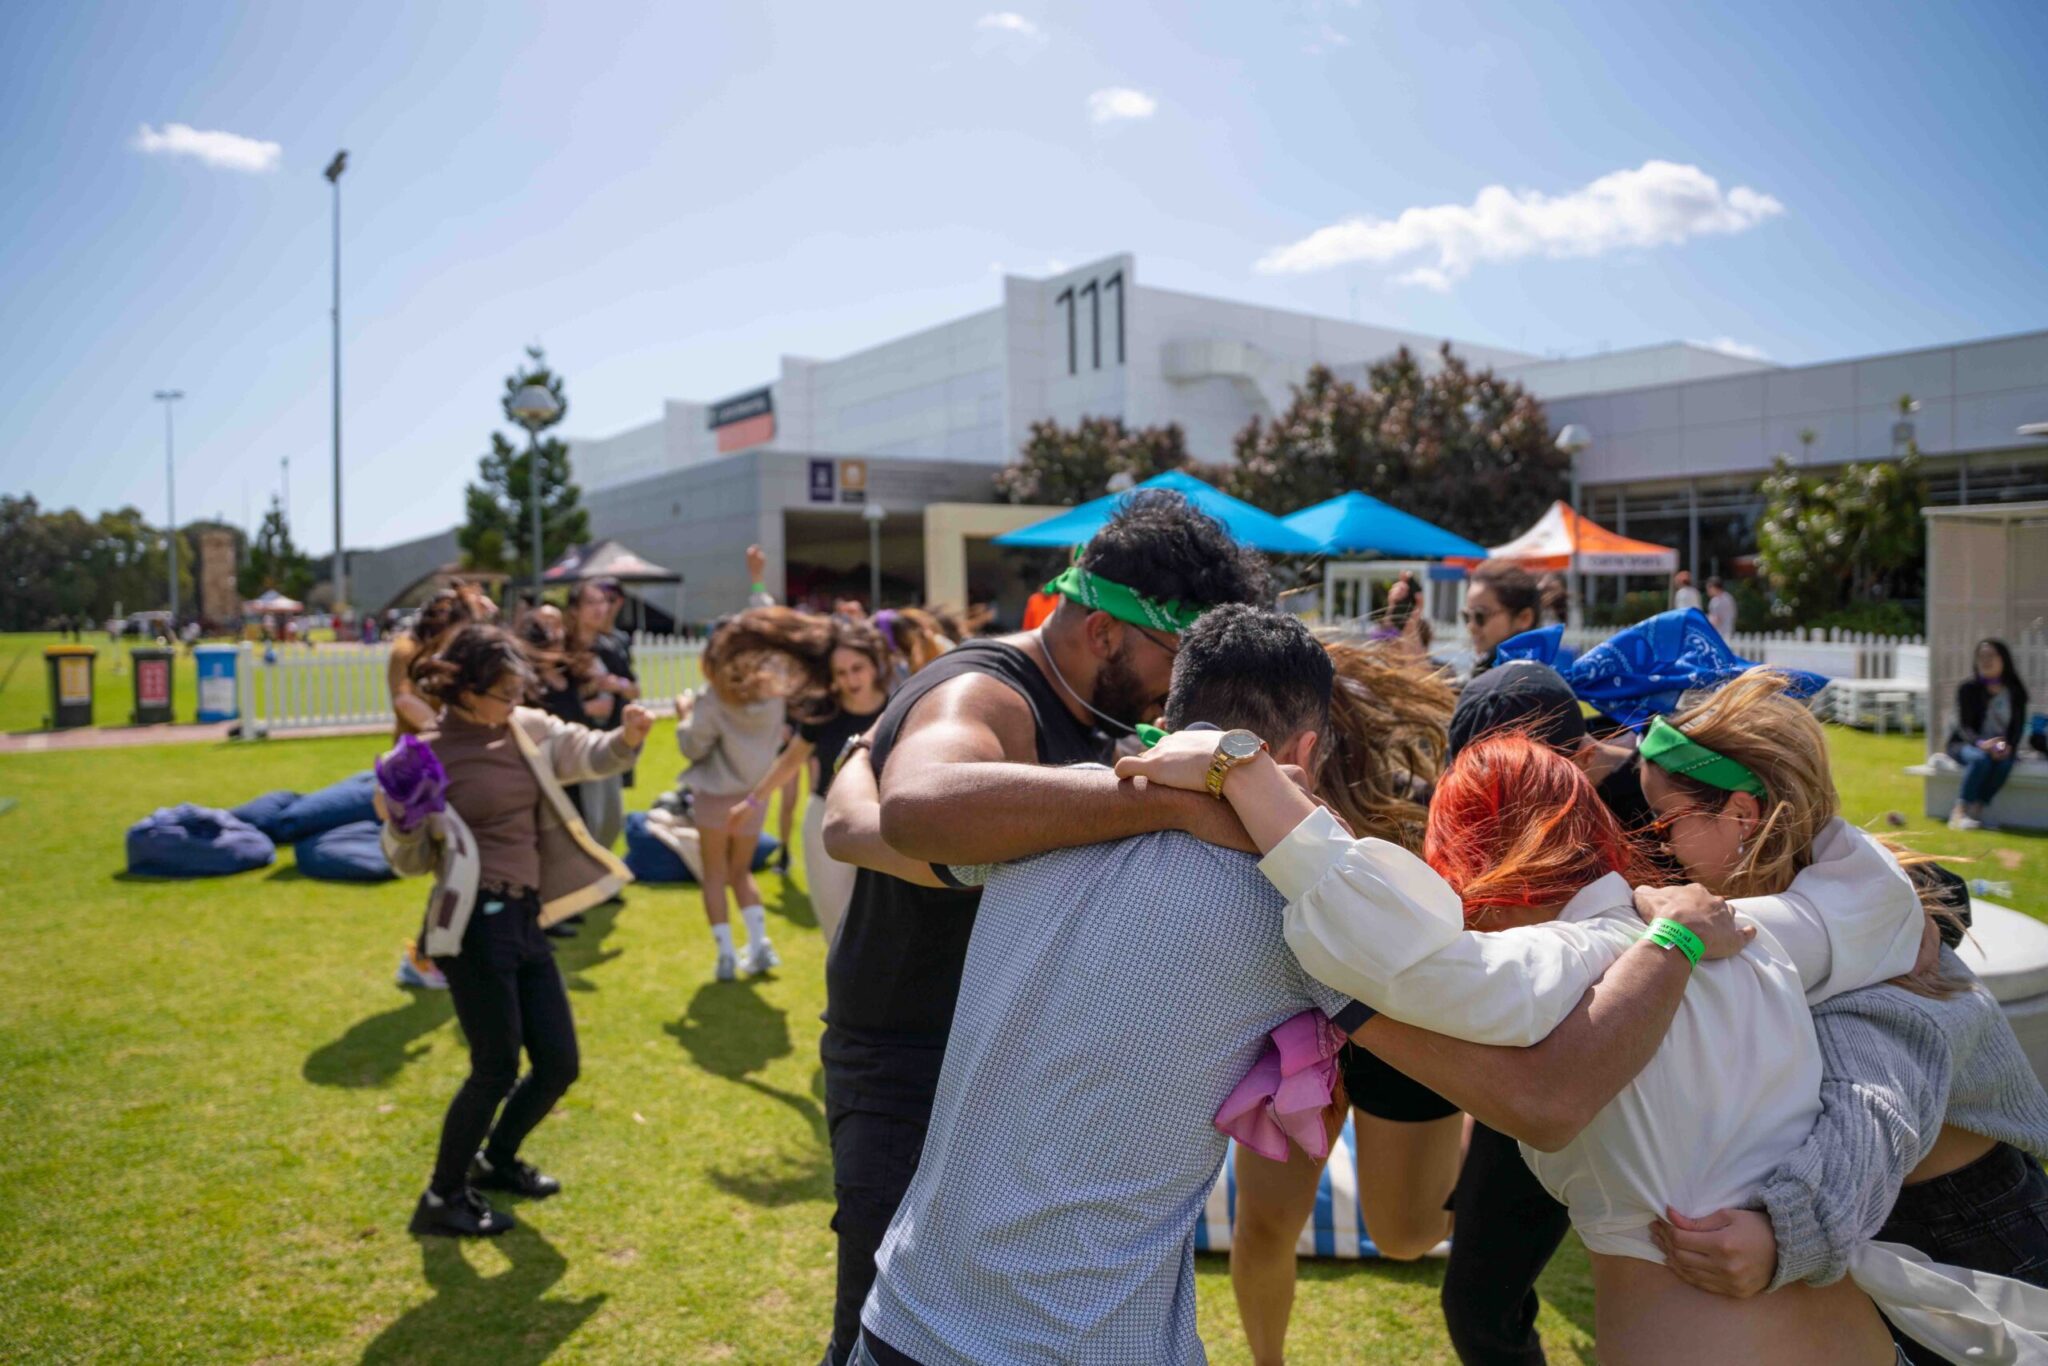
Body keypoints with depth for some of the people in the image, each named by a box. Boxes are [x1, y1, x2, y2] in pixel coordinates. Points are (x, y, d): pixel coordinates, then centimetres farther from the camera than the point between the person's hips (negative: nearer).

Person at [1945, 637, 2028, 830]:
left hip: (2001, 747, 2)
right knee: (1981, 759, -36)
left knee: (2005, 762, -32)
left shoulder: (2015, 690, 2)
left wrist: (2009, 747, -22)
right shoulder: (1968, 687, -7)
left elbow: (2018, 725, 0)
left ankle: (1976, 810, -30)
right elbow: (1963, 726, -14)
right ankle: (1959, 812, -37)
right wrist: (1982, 743, -35)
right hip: (1966, 744, -2)